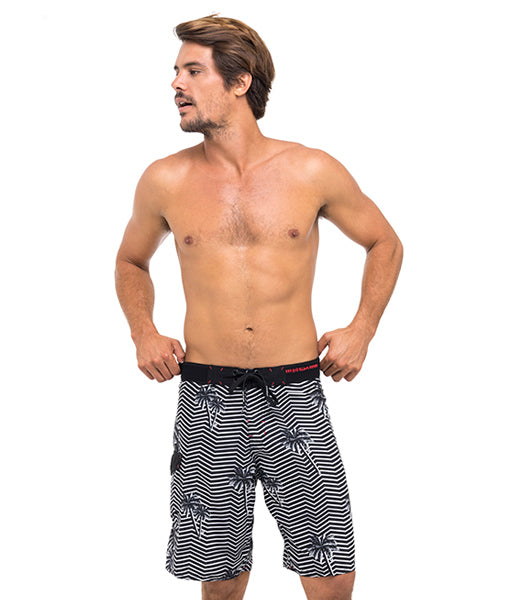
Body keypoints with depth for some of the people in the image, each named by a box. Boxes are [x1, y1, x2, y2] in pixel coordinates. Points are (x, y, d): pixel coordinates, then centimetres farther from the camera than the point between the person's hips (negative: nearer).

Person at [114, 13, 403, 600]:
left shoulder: (312, 171, -1)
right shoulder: (165, 181, 3)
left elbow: (385, 244, 13)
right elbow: (131, 262, 21)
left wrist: (361, 330, 2)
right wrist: (143, 333, 5)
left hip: (296, 397, -1)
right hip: (206, 402, 1)